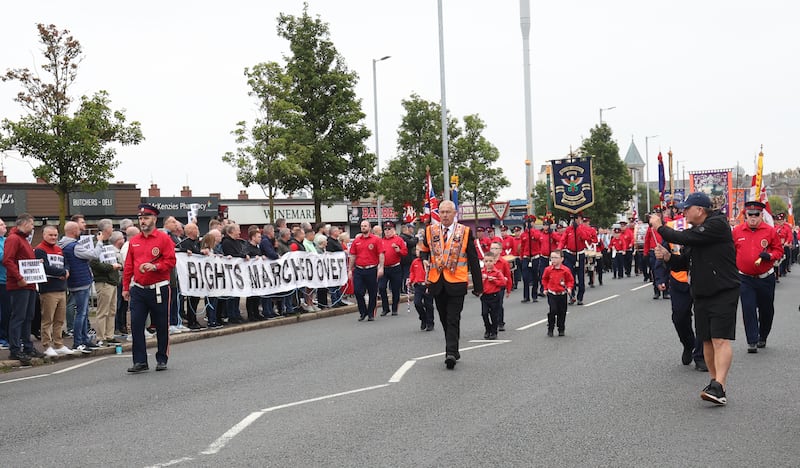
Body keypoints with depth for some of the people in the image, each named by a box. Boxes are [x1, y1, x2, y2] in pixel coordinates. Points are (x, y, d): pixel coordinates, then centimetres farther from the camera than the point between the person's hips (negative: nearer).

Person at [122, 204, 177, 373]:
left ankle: (162, 360, 18)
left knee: (161, 326, 5)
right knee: (136, 325, -2)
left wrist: (154, 266, -23)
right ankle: (140, 361, 4)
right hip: (138, 290, 4)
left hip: (158, 290, -4)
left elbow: (171, 262, -8)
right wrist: (125, 288, 10)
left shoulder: (164, 239, -3)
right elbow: (128, 266, 12)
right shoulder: (134, 241, 10)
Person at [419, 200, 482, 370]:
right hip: (437, 283, 4)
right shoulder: (430, 231, 7)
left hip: (456, 283, -4)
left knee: (453, 320, -9)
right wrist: (425, 261, -2)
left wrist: (478, 286, 0)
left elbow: (473, 260, 1)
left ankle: (451, 353, -11)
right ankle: (453, 351, 25)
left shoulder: (465, 232, -1)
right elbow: (424, 250, 23)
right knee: (445, 320, 13)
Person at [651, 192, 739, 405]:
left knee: (721, 340, -15)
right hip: (701, 294, 8)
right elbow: (687, 262, 17)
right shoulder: (696, 231, 15)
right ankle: (714, 382, 20)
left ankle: (719, 387, -22)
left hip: (724, 293, -8)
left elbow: (686, 239, -22)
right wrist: (668, 257, -3)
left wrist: (660, 227, -9)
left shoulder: (718, 224, -12)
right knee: (707, 340, 10)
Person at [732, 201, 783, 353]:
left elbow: (779, 250, 1)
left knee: (766, 310, 12)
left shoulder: (771, 231, -4)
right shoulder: (737, 231, -1)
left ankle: (762, 337, 33)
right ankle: (752, 341, -4)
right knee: (748, 309, -8)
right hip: (745, 279, 0)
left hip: (766, 278, 1)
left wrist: (770, 255, -18)